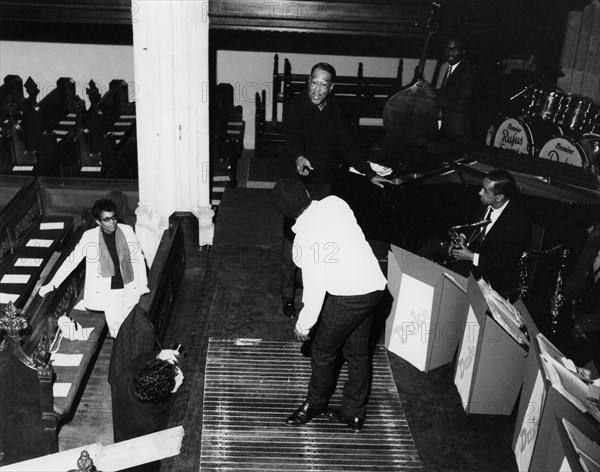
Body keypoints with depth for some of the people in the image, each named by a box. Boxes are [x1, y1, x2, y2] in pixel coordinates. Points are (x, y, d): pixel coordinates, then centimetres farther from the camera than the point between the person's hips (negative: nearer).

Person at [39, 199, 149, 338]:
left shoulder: (127, 231, -6)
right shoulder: (90, 237, -10)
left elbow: (139, 258, 4)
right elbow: (72, 260, -4)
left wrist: (143, 284, 7)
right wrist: (52, 284, -4)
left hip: (130, 289, 2)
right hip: (109, 293, -2)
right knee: (117, 333, -5)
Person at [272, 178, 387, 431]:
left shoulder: (305, 238, -19)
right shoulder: (335, 202, -2)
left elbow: (315, 287, -17)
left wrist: (304, 323, -5)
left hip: (347, 295, -8)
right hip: (374, 285, 8)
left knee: (323, 352, 14)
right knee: (358, 351, 20)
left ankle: (315, 405, 36)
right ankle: (354, 413, 33)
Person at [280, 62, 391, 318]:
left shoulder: (334, 112, 5)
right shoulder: (294, 107, -12)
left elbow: (347, 145, 10)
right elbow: (291, 135, -30)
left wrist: (369, 174, 6)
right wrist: (298, 157, -51)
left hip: (322, 187, 4)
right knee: (291, 244, 2)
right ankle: (287, 296, 17)